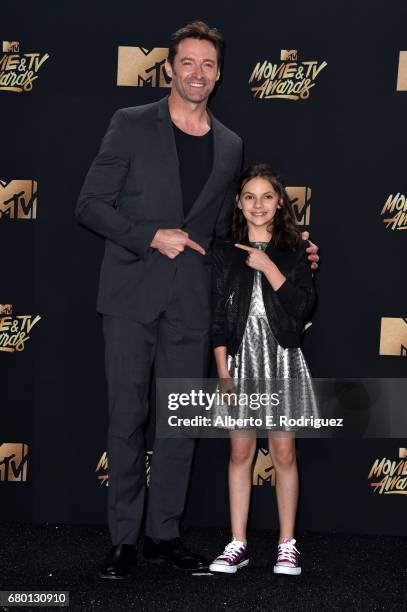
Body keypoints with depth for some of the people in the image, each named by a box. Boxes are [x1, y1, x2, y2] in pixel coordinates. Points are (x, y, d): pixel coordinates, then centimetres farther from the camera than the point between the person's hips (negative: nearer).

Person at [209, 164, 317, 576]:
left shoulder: (294, 253, 4)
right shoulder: (226, 255, 5)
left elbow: (303, 306, -9)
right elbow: (218, 318, 2)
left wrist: (267, 266, -13)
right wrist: (223, 373, -5)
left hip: (282, 359, -1)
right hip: (240, 359, 1)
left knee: (284, 453, 2)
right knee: (241, 452, 5)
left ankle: (287, 545, 12)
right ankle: (238, 545, 12)